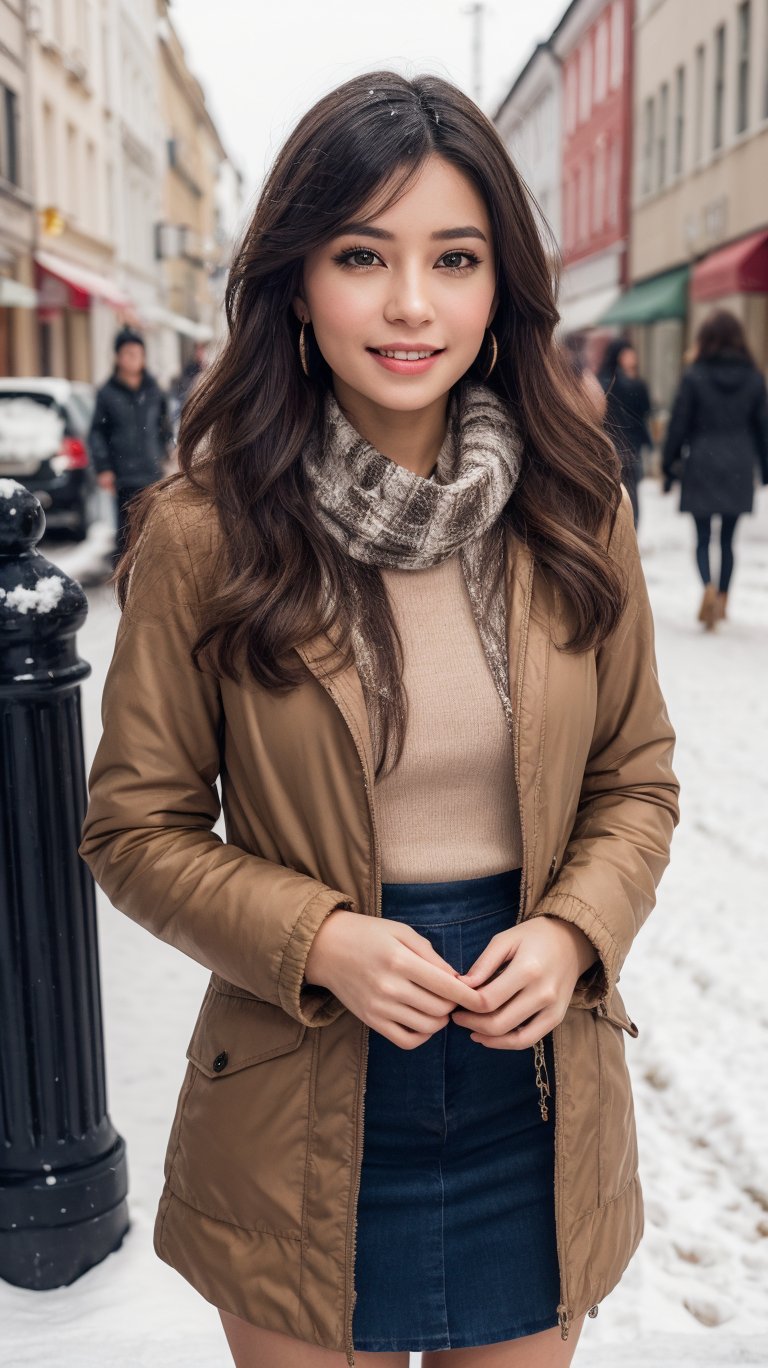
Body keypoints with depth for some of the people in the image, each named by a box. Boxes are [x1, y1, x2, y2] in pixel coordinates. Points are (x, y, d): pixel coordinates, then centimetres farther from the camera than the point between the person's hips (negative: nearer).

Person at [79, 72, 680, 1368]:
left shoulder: (575, 516, -4)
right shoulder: (204, 533, -12)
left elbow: (636, 782, 5)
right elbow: (137, 827, -5)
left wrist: (572, 932, -13)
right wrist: (317, 941, -19)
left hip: (536, 1094, 3)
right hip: (303, 1111, -2)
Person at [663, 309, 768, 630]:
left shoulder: (694, 376, -7)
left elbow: (678, 425, -5)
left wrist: (669, 467, 3)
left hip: (701, 467, -3)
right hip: (738, 469, 3)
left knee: (703, 538, 3)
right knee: (727, 539, 13)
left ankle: (709, 587, -22)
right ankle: (722, 601, 19)